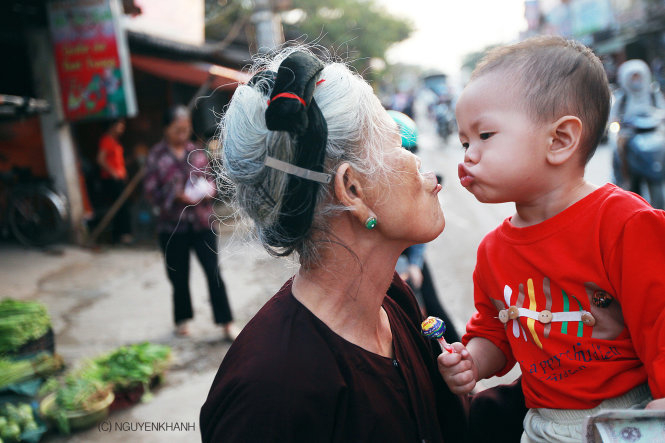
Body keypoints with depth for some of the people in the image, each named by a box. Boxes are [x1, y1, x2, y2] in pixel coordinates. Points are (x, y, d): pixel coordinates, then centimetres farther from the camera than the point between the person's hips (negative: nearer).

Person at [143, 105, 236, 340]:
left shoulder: (197, 152, 4)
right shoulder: (156, 156, -3)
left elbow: (209, 177, 12)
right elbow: (151, 191, -5)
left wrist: (209, 189, -10)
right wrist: (177, 196, -19)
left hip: (202, 222, 1)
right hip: (172, 226, -1)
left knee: (214, 272, -2)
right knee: (179, 276, 12)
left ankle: (226, 323, 7)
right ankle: (182, 319, 34)